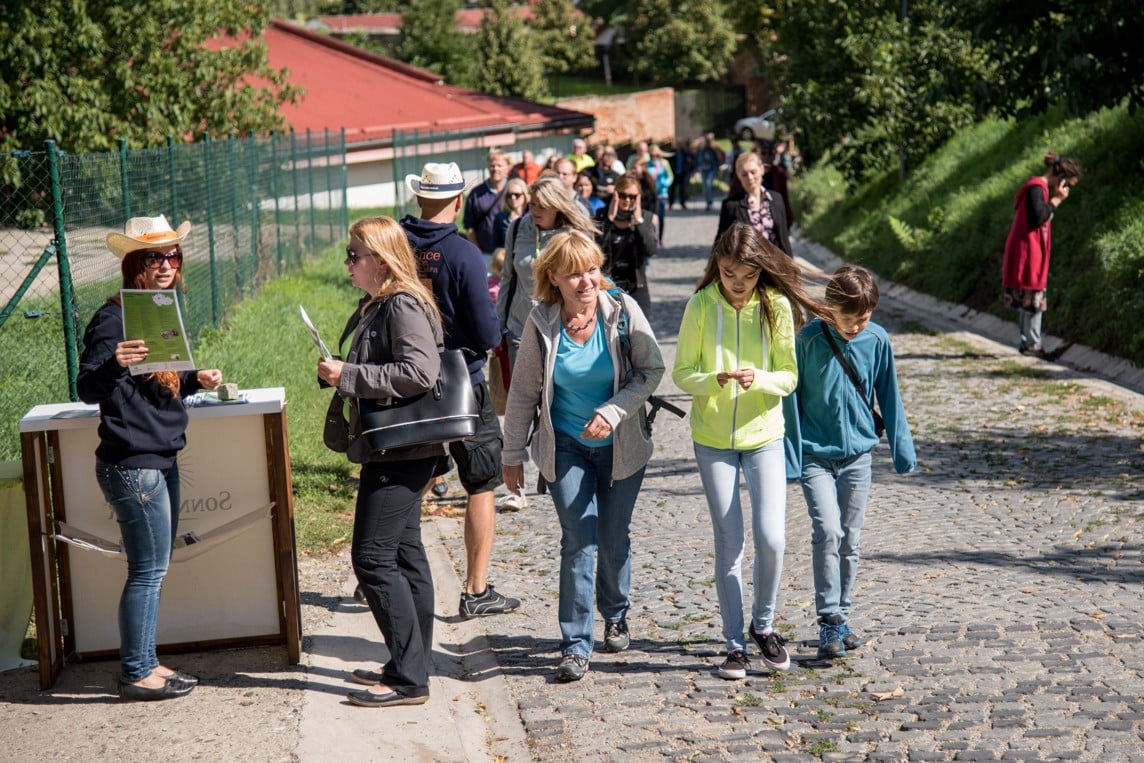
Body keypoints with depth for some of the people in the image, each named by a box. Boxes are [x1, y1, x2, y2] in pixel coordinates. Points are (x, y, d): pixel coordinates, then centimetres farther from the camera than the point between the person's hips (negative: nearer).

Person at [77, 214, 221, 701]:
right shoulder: (114, 318, -14)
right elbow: (87, 390, -21)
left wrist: (197, 381, 7)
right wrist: (113, 363, -40)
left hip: (161, 460, 9)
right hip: (132, 465, -9)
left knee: (153, 569, 14)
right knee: (148, 571, -4)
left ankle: (145, 663, 24)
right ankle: (136, 674, 5)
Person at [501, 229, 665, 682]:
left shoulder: (622, 311, -12)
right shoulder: (541, 323, -11)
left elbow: (652, 370, -5)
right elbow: (523, 391, -2)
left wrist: (613, 411, -19)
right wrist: (513, 453, 1)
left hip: (621, 445, 1)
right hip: (565, 447, -1)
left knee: (614, 539, 10)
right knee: (579, 540, -9)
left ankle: (616, 617, 38)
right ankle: (576, 645, -1)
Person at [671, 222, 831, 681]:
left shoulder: (777, 306, -6)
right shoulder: (701, 305, -7)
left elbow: (789, 376, -2)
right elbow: (682, 373, -4)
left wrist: (759, 379, -23)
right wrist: (715, 380, -25)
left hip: (763, 436, 0)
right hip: (713, 439, 0)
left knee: (771, 538, -8)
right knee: (729, 543, 2)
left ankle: (763, 624, 18)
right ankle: (734, 645, 13)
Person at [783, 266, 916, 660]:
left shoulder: (877, 340, -4)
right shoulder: (808, 340, -12)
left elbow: (888, 397, 7)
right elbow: (790, 399, -6)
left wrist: (902, 448, 10)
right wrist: (790, 458, -6)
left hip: (858, 454, 3)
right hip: (815, 454, -3)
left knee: (849, 540, 9)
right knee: (827, 530, -18)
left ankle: (841, 620, 22)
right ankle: (830, 622, -11)